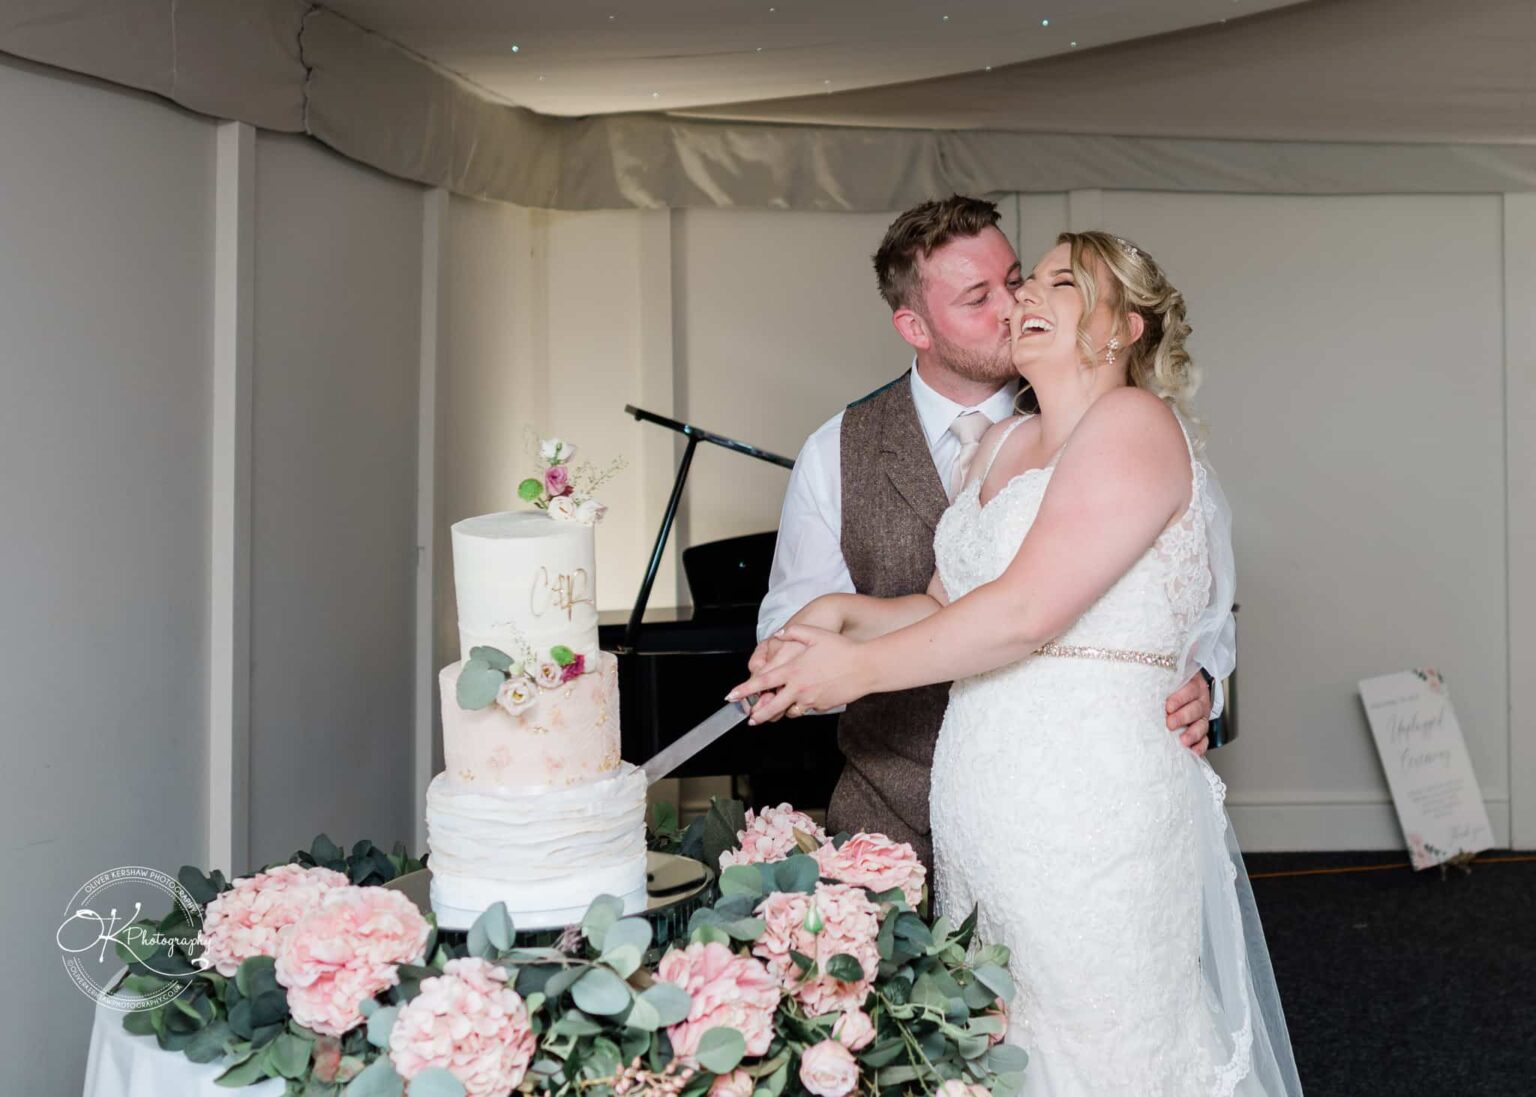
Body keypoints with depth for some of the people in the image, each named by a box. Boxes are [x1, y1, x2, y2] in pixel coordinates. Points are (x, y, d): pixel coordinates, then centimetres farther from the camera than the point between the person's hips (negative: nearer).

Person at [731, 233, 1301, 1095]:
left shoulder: (1134, 423, -9)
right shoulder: (1003, 444, 16)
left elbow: (1024, 611, -17)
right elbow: (946, 607, 17)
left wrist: (859, 669, -9)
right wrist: (843, 614, -1)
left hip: (1092, 802, -8)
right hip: (980, 806, 8)